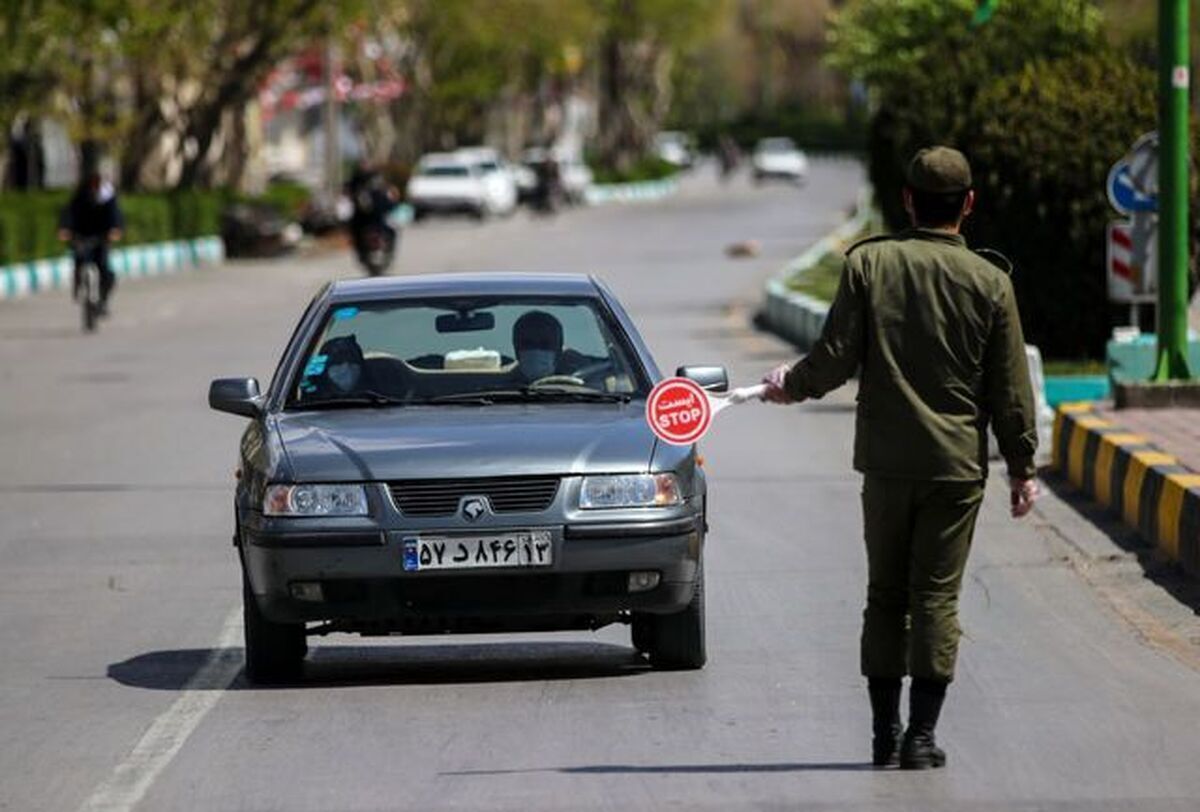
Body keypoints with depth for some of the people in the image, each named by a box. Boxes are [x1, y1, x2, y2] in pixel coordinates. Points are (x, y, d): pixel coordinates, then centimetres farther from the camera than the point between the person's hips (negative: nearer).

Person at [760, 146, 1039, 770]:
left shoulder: (867, 263, -3)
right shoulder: (990, 283, -3)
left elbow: (836, 358, -5)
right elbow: (1010, 390, 0)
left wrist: (790, 385, 15)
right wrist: (1022, 467, 9)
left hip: (885, 460, 1)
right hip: (957, 462, -1)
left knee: (885, 595, 11)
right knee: (937, 596, 2)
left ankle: (885, 733, 12)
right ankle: (921, 736, -2)